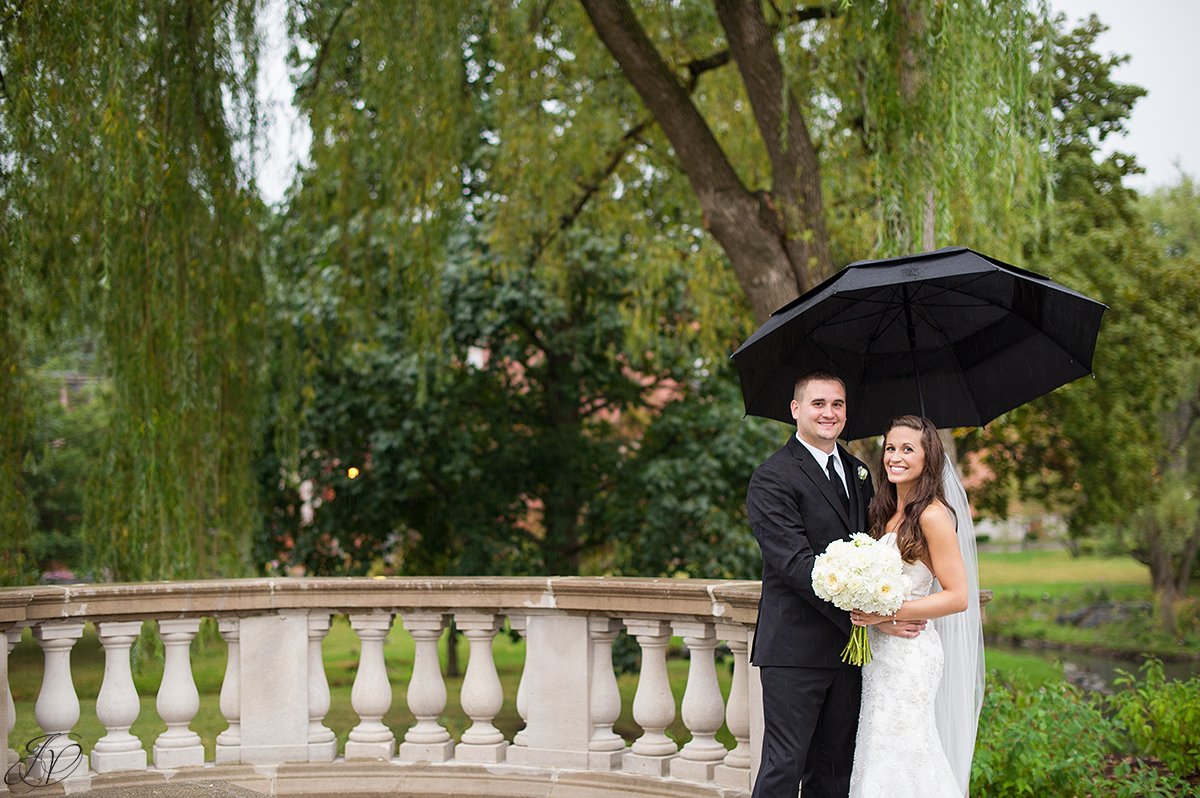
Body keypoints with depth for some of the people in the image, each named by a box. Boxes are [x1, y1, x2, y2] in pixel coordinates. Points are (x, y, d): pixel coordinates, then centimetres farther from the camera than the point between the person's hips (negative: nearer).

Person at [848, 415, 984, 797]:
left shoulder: (933, 514, -12)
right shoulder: (885, 512, 12)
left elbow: (958, 596, -14)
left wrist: (888, 613, -18)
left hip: (909, 651, -8)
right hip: (878, 651, 8)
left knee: (895, 760, -6)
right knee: (876, 754, 9)